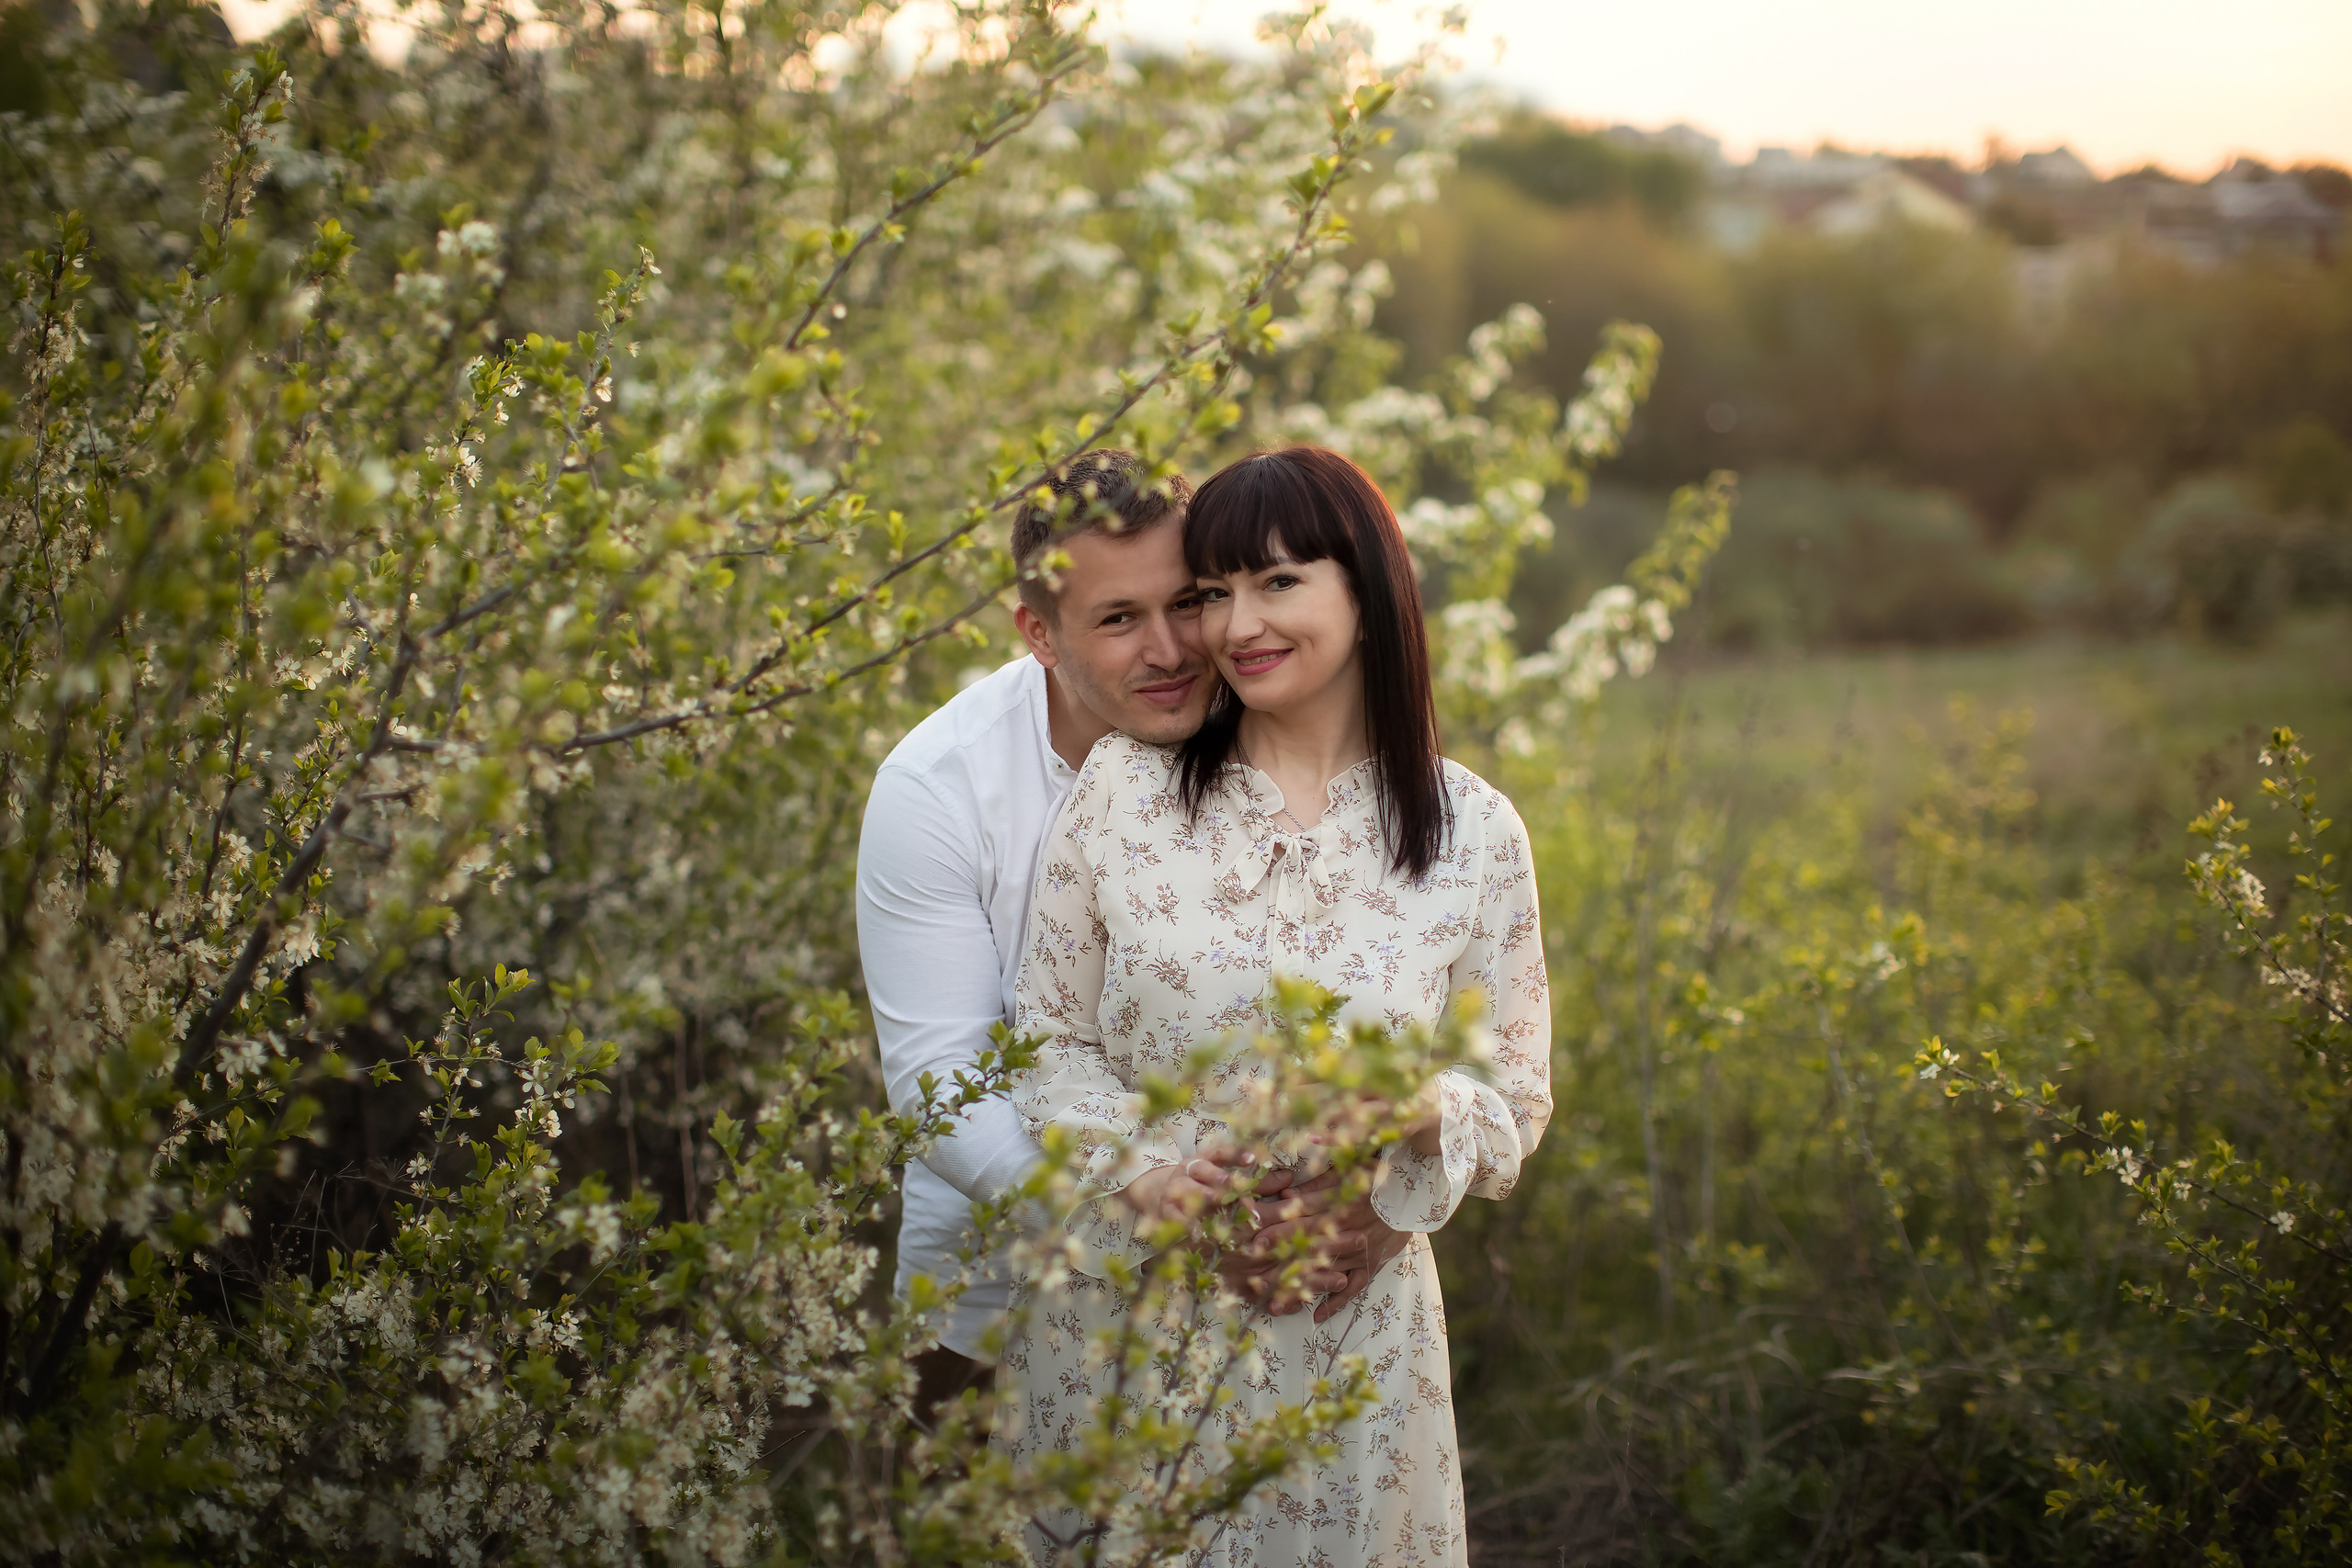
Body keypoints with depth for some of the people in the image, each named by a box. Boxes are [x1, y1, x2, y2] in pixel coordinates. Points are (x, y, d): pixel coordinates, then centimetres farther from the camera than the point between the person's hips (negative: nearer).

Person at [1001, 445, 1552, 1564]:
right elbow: (1049, 1038, 2)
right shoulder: (1124, 786, -3)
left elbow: (1515, 1103, 2)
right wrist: (1136, 1166, -16)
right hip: (1119, 1306, 1)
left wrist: (1424, 1111, -19)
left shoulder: (1474, 834, -3)